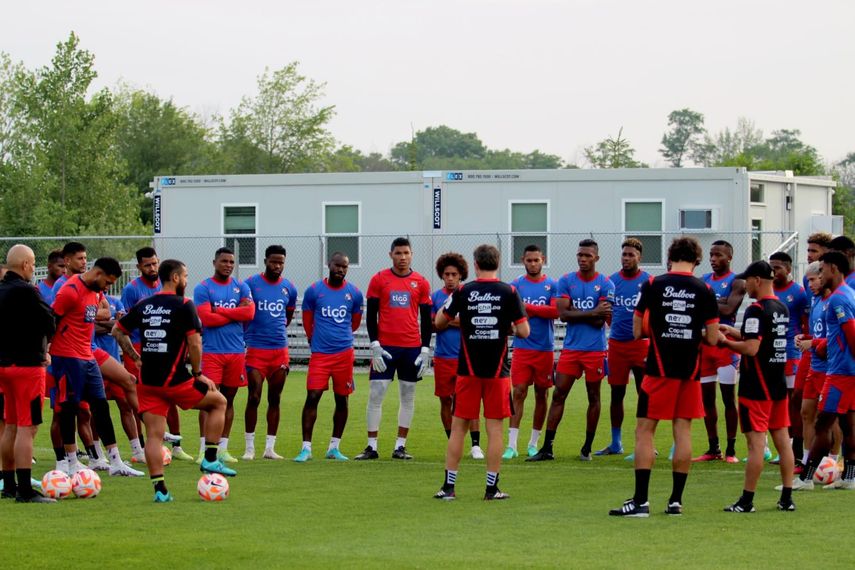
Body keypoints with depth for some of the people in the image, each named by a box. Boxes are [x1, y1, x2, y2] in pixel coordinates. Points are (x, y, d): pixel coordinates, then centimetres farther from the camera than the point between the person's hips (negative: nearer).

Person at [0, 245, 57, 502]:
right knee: (27, 428, -7)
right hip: (27, 365, -9)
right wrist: (42, 346, 8)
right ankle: (25, 490, -10)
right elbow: (50, 325, -14)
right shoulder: (26, 291, -17)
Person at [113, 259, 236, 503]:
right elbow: (194, 343, -12)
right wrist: (198, 374, -2)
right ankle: (210, 459, 13)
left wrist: (136, 357, 20)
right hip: (175, 380, -5)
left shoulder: (143, 305, 10)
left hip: (148, 381, 5)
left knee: (154, 435, 4)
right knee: (219, 402, 16)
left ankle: (159, 489, -3)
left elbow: (117, 331, 17)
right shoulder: (183, 305, -7)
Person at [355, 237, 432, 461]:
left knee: (408, 397, 5)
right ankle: (371, 446, 1)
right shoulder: (379, 280, 1)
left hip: (412, 348, 2)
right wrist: (375, 346, -8)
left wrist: (425, 350, 0)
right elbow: (371, 315, 1)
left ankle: (400, 446, 11)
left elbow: (426, 319, 8)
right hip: (385, 347, -2)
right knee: (375, 394, -4)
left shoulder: (421, 283, 5)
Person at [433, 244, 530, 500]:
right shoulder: (509, 292, -5)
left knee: (459, 426, 7)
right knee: (495, 428, 4)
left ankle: (449, 486, 8)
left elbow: (439, 322, 7)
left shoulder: (463, 292, -3)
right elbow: (524, 331, -6)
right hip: (498, 371, 0)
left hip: (468, 370, 1)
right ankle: (492, 488, 4)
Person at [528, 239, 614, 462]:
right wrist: (592, 313, -12)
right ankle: (547, 447, 0)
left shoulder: (605, 284, -2)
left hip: (595, 349, -2)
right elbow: (563, 314, -7)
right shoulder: (566, 281, 4)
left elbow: (600, 321, -9)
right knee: (558, 395, -2)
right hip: (571, 348, 2)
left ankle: (587, 448, 16)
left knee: (593, 397, 6)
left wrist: (576, 313, -8)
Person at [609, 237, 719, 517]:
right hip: (689, 371, 2)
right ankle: (676, 500, 9)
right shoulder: (704, 291, 1)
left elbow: (637, 330, 1)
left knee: (644, 431, 0)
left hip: (659, 370, -2)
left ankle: (640, 501, -7)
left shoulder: (653, 285, -2)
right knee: (683, 431, 9)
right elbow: (712, 338, 3)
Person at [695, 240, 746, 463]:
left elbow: (728, 310, -17)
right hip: (704, 342, 6)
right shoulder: (704, 280, 14)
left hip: (725, 343, -6)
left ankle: (731, 449, 1)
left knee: (728, 398, -2)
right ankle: (713, 449, 16)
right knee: (707, 397, 8)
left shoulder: (736, 283, -4)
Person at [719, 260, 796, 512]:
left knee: (756, 442, -6)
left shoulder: (756, 310, -17)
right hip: (779, 383, 8)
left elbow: (751, 349, -23)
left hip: (757, 387, -8)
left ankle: (746, 501, -3)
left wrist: (725, 341, -8)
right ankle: (787, 498, 11)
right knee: (782, 439, 9)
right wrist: (735, 332, 20)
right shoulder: (782, 308, 11)